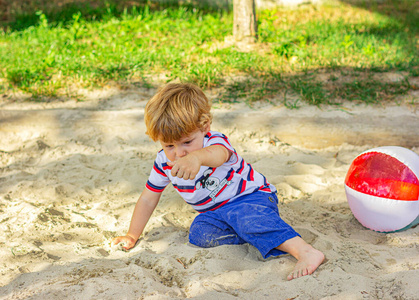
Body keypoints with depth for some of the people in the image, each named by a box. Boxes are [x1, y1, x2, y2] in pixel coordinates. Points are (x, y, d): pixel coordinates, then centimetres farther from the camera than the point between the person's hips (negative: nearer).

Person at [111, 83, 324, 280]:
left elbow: (218, 154, -54)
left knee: (251, 218, -39)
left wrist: (196, 157, -79)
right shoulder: (164, 162, -7)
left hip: (250, 197, -6)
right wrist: (132, 236, 3)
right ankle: (261, 235, -24)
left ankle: (306, 252, -49)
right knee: (198, 233, -26)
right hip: (215, 212, 6)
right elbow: (148, 199, 5)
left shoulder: (215, 141, -26)